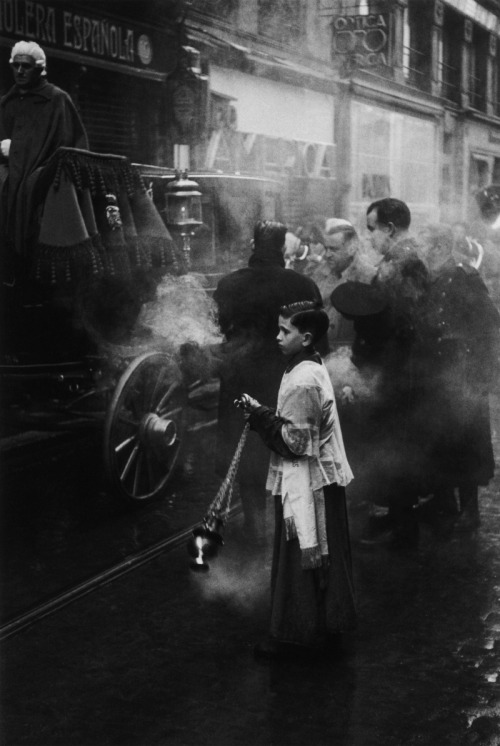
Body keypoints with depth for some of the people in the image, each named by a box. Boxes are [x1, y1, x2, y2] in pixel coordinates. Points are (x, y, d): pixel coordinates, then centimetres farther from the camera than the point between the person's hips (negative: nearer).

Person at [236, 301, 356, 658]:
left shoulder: (302, 381, -22)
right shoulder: (314, 368, 9)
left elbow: (294, 441, -23)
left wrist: (260, 414, -16)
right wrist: (264, 412, 5)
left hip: (306, 484, -10)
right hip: (323, 478, 10)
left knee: (300, 559, 0)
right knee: (324, 557, 18)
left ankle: (294, 635, 10)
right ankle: (327, 624, 29)